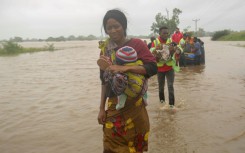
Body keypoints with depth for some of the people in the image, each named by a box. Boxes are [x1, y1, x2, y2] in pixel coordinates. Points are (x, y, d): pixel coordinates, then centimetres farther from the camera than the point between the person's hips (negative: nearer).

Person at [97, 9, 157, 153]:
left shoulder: (136, 44, -6)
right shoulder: (105, 49, 5)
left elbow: (153, 68, -16)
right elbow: (104, 81, 9)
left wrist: (125, 68, -26)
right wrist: (102, 108, 7)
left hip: (134, 106, -3)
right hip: (113, 107, 3)